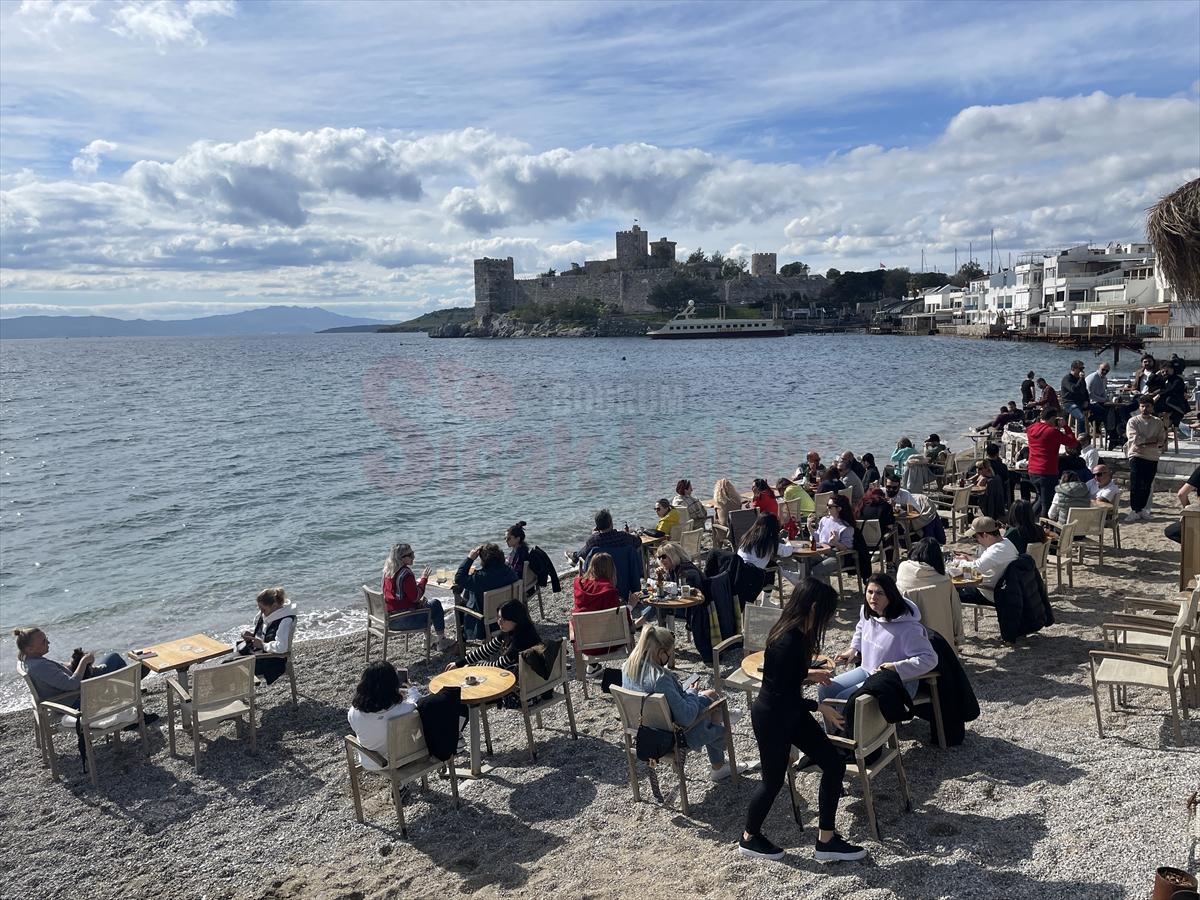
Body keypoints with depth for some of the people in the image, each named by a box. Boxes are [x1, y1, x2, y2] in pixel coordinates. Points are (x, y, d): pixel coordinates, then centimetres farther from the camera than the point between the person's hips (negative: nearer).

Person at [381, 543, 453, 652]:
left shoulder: (388, 571, 6)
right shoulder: (405, 573, -22)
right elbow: (415, 597, -19)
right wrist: (423, 579, -9)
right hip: (402, 620, -9)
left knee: (424, 604, 31)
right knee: (436, 605, 7)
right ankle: (441, 641, 16)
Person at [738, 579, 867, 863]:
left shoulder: (797, 634, -3)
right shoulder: (788, 642, -31)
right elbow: (781, 694, -25)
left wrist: (809, 674, 20)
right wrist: (819, 707, -16)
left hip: (791, 712, 9)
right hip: (772, 717, -9)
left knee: (834, 764, 9)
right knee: (773, 779, 11)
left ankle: (827, 840, 21)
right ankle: (749, 838, 37)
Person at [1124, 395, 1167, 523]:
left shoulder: (1158, 422, 8)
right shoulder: (1133, 421, 0)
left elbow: (1161, 442, -1)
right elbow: (1135, 439, -13)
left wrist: (1144, 445, -15)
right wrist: (1152, 440, -12)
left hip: (1152, 458, 3)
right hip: (1137, 456, -3)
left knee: (1147, 486, 7)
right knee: (1135, 485, -9)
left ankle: (1141, 509, 17)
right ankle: (1134, 511, -8)